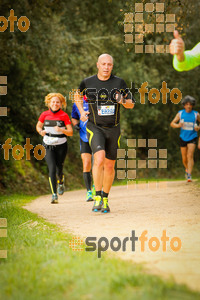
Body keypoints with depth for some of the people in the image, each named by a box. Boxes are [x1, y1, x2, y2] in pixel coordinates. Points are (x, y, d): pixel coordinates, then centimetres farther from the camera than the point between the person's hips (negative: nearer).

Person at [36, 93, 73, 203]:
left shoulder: (64, 115, -6)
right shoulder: (45, 114, -1)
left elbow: (71, 132, -7)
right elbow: (38, 126, 15)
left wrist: (61, 130, -25)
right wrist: (41, 131, -8)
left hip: (61, 146, 0)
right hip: (48, 146, 0)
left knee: (59, 170, 6)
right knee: (52, 169, -15)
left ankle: (61, 182, 43)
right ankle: (54, 195, -16)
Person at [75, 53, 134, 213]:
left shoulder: (119, 83, -1)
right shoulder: (87, 83, -2)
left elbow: (131, 104, 6)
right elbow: (78, 96, 20)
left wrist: (122, 101, -15)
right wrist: (82, 112, 4)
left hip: (113, 128, 2)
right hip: (95, 127, -2)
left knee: (110, 165, 7)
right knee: (99, 159, -24)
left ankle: (105, 199, 24)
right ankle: (98, 197, -16)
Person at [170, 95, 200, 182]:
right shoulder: (180, 113, -3)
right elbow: (172, 124, -2)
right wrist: (178, 125, -24)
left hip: (192, 138, -2)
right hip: (183, 138, 2)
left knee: (190, 156, -18)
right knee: (184, 158, 11)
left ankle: (189, 175, -21)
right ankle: (187, 169, 41)